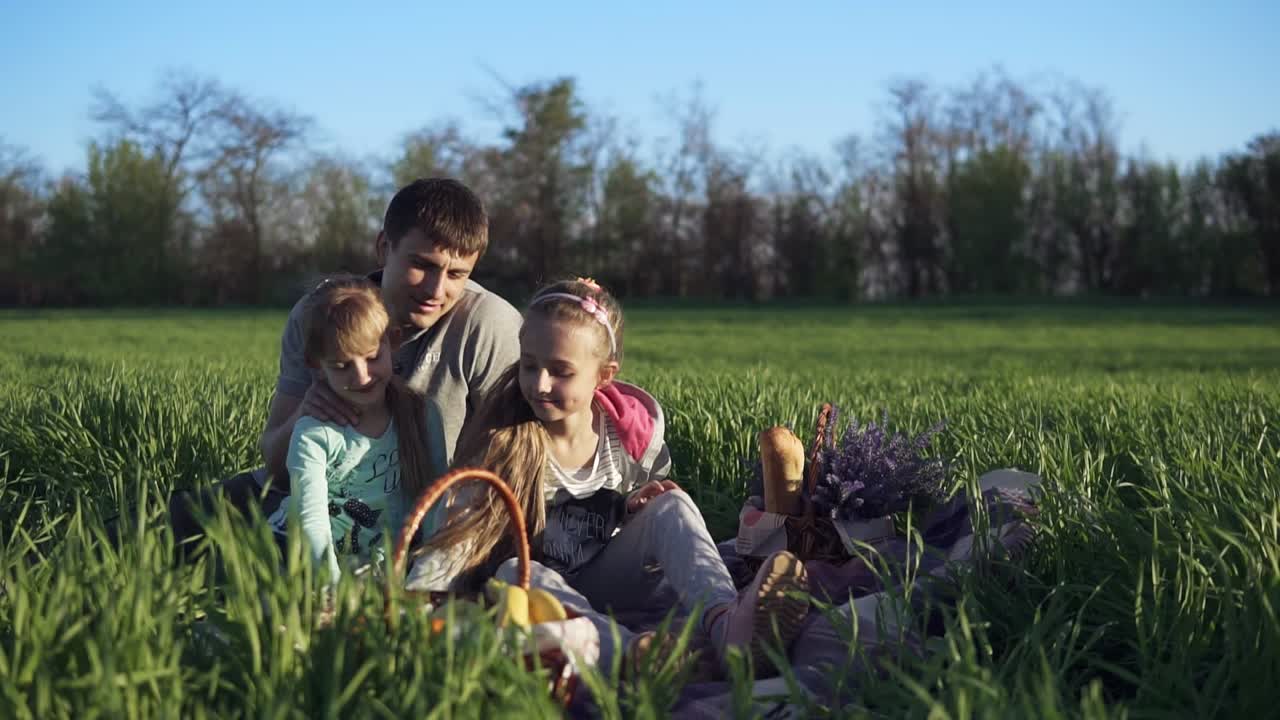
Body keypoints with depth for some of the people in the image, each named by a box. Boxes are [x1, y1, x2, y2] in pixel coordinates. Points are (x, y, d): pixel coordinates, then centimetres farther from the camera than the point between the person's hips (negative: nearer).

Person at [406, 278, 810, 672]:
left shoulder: (634, 430, -4)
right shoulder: (503, 442, -13)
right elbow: (461, 538, -19)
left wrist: (638, 507, -12)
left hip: (607, 585, 3)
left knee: (672, 505, -20)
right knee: (516, 572, -36)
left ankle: (727, 624, -50)